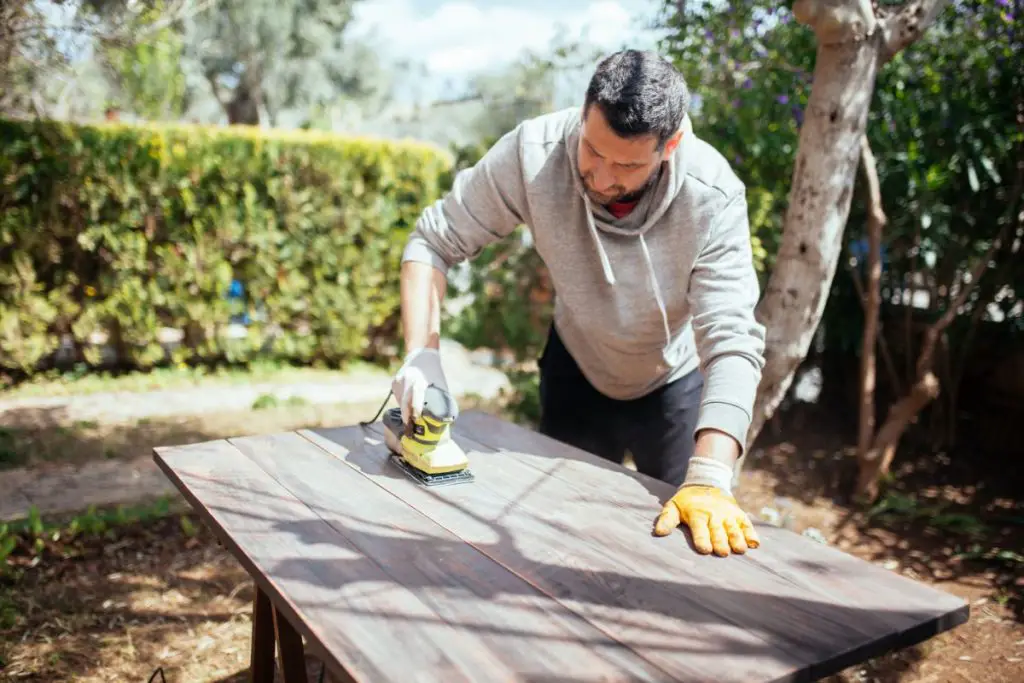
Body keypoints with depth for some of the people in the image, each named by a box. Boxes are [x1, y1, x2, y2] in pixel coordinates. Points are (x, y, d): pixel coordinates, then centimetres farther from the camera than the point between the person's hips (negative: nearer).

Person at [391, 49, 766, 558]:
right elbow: (434, 241, -20)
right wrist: (422, 352, -35)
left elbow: (732, 342, -37)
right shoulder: (532, 152, -29)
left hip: (676, 382, -1)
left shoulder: (713, 196, -32)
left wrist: (710, 480, -50)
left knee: (690, 539, 9)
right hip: (577, 369, 2)